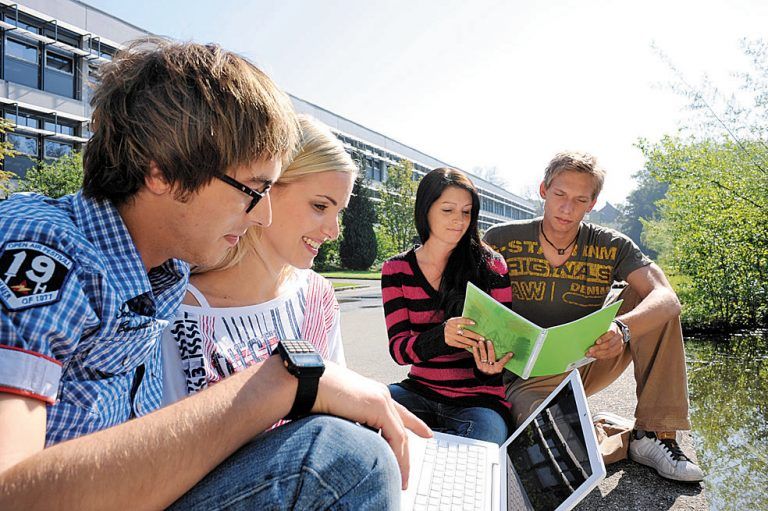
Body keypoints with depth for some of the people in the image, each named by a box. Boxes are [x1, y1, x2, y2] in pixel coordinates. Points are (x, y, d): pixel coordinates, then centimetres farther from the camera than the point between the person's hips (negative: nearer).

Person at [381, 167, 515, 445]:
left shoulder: (490, 265, -2)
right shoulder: (396, 269, 2)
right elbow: (398, 348, -6)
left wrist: (489, 367, -25)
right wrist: (441, 336, -29)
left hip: (480, 399, -1)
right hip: (421, 391, 1)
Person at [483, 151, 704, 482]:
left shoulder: (610, 247, -6)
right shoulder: (499, 241, -9)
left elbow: (667, 300, -21)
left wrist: (621, 329, -43)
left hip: (589, 365, 3)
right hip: (528, 377, -2)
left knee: (646, 296, -15)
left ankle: (656, 433, -14)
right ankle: (635, 437, -4)